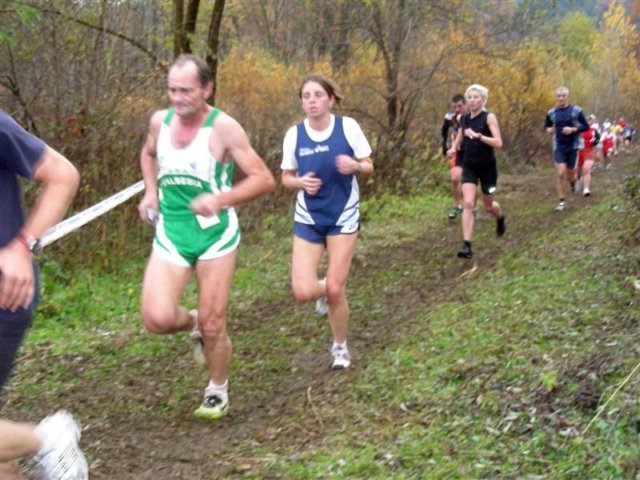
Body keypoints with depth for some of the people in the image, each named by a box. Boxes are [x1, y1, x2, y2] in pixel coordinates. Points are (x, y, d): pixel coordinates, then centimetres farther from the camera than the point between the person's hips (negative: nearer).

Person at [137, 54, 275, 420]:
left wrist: (219, 199, -29)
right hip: (170, 234, 4)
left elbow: (264, 179, -15)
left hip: (215, 234, -3)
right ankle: (193, 323, 21)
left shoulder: (223, 128, -14)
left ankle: (218, 392, 30)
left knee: (213, 325, 4)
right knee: (157, 319, -15)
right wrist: (151, 192, 8)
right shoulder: (160, 121, 1)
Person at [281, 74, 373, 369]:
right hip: (308, 219, 1)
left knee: (335, 289, -2)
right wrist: (301, 182, -20)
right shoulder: (294, 134, -7)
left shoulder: (348, 126, -11)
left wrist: (354, 165, -25)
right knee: (303, 292, -10)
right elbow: (286, 178, 3)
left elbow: (369, 167, -1)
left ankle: (340, 348, 24)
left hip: (343, 217, -1)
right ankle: (325, 290, 29)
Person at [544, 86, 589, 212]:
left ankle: (573, 181, 48)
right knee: (560, 174, -11)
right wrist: (549, 129, -7)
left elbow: (585, 126, -3)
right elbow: (547, 126, 16)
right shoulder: (551, 113, 0)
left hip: (572, 147, -1)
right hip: (558, 147, 1)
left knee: (570, 175, 10)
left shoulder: (576, 111, -8)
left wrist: (573, 129, -19)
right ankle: (561, 201, -2)